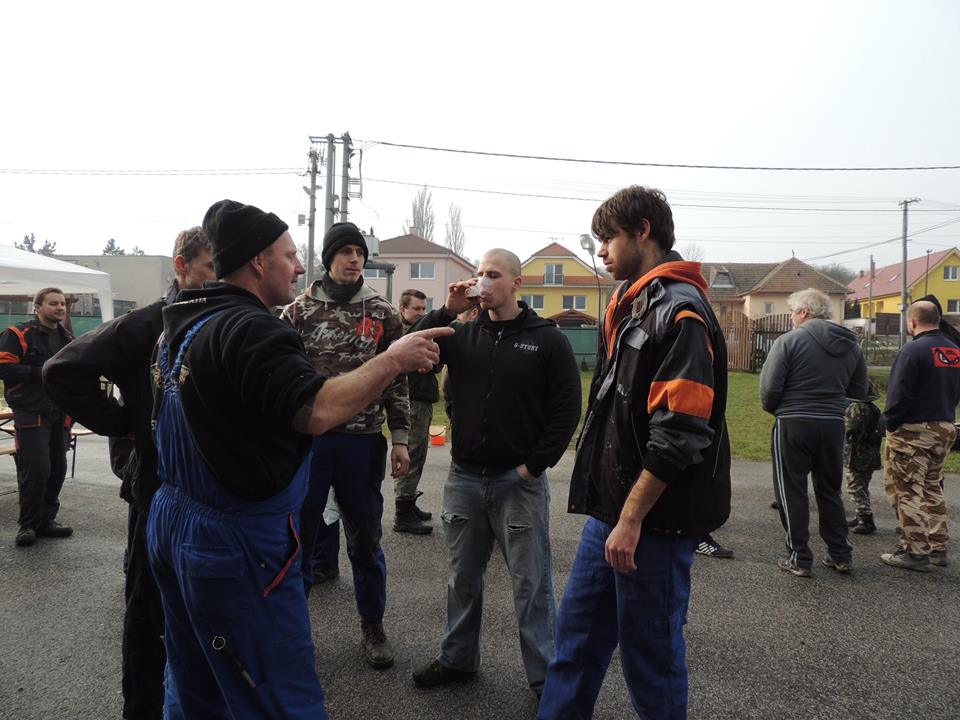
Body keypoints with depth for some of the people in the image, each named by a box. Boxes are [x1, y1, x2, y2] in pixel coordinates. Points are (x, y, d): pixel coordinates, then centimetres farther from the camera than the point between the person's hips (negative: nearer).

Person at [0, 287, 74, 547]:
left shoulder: (68, 338, 16)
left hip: (59, 415, 7)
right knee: (36, 469, -9)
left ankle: (46, 520, 23)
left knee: (57, 469, 9)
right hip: (31, 413, -6)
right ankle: (28, 525, 7)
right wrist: (40, 372, -18)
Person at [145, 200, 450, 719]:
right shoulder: (251, 330, -20)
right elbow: (316, 412, -30)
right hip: (235, 543, -10)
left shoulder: (180, 324, 10)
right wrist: (393, 359, -22)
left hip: (173, 523, 10)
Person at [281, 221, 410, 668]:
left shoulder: (382, 313, 3)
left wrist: (400, 439, 1)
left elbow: (397, 379, 5)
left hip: (363, 441, 1)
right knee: (299, 535, 10)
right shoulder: (300, 310, 1)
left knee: (365, 540, 12)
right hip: (308, 437, 0)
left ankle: (372, 627, 29)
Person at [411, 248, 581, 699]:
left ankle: (545, 677, 20)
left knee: (531, 585, 5)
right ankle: (458, 659, 36)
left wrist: (536, 464, -10)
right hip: (464, 479, 4)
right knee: (463, 577, 18)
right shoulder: (462, 335, 6)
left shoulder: (547, 339, -3)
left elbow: (567, 408, -5)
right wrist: (447, 311, -9)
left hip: (520, 481, -4)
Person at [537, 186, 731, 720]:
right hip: (614, 509, 9)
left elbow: (679, 433, -23)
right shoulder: (631, 305, 14)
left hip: (654, 517, -9)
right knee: (578, 635, 16)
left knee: (651, 652, 7)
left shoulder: (680, 311, -16)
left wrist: (633, 516, -20)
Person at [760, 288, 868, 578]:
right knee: (830, 491, 19)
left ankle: (799, 559, 10)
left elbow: (770, 386, -14)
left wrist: (772, 408, 5)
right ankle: (841, 555, 25)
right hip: (833, 425, 5)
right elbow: (859, 392, 11)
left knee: (791, 491, 5)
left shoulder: (789, 340, -11)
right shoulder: (851, 345, 7)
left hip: (793, 423, -5)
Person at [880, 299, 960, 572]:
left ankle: (915, 552, 0)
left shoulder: (913, 350, -16)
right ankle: (937, 547, 24)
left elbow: (897, 394, -18)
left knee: (906, 490, -1)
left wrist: (890, 424, -8)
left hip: (913, 431, -8)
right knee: (932, 487, 19)